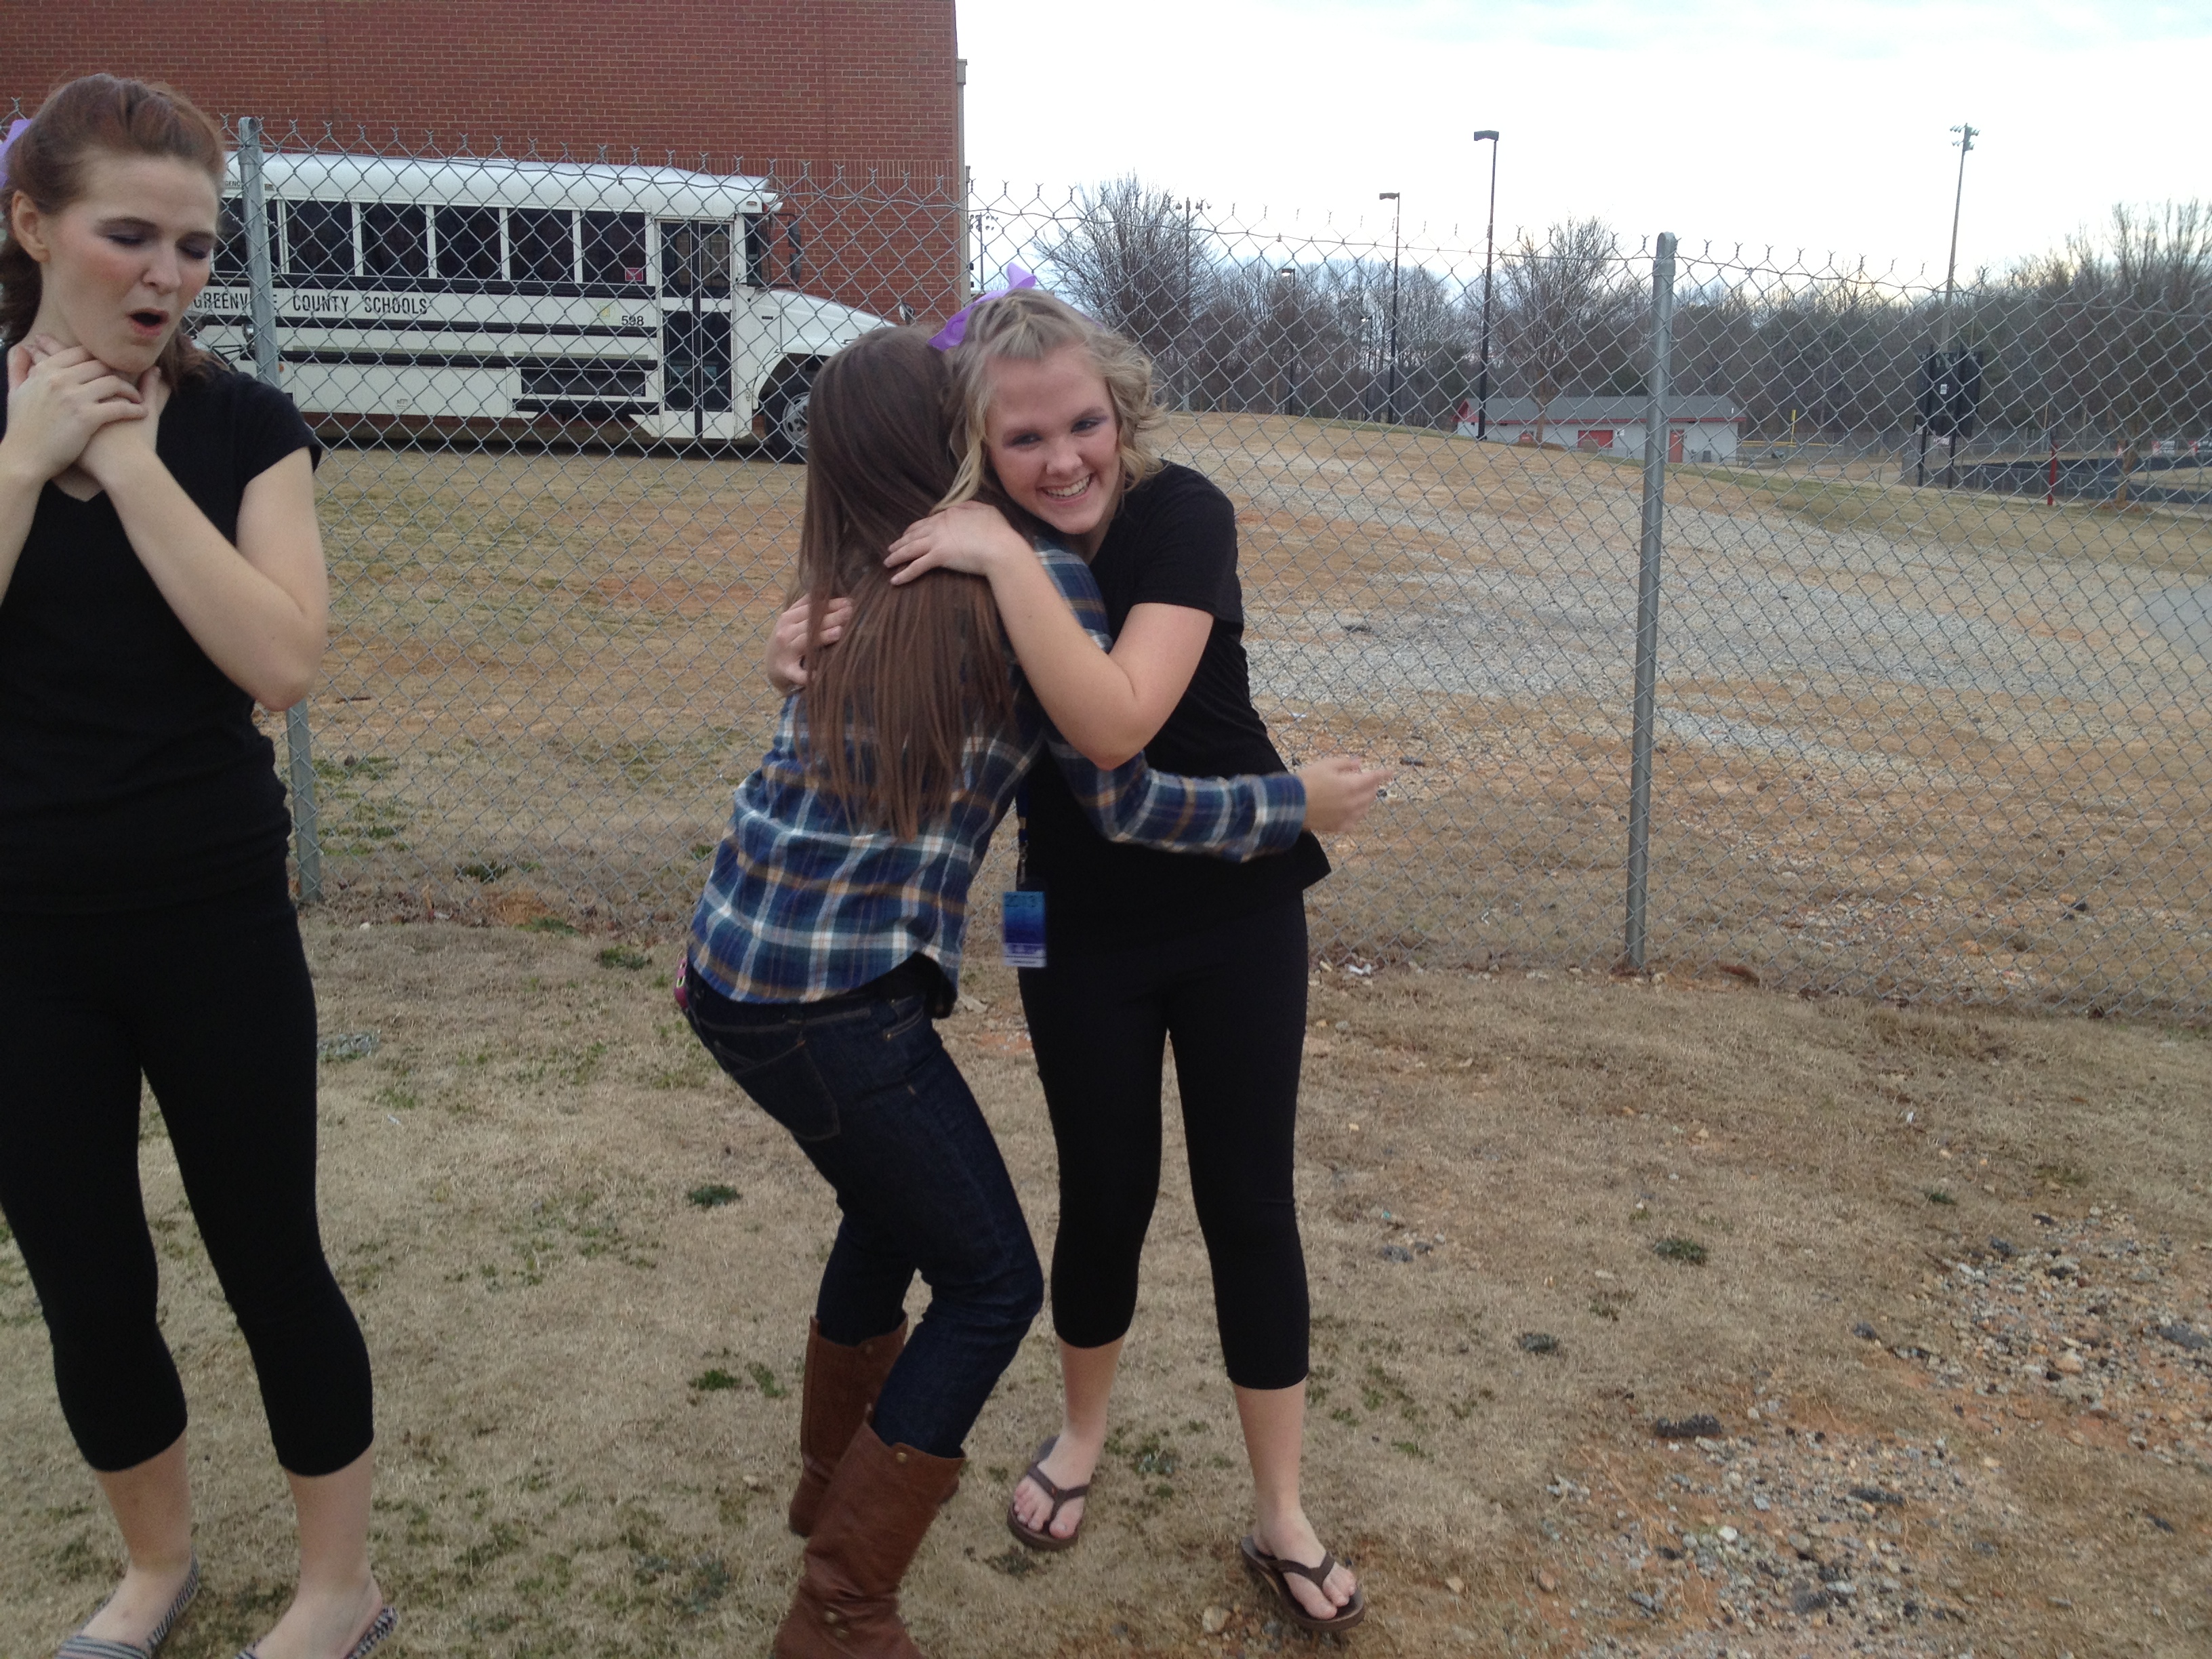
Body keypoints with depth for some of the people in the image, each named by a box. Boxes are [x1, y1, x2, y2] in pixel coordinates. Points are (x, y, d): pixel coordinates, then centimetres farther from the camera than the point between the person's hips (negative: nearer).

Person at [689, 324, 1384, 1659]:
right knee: (990, 1284, 8)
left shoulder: (850, 588, 9)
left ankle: (837, 1482, 47)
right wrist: (1296, 805, 7)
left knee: (893, 1206, 29)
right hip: (838, 1000, -8)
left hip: (730, 962, 8)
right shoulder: (1034, 576, -8)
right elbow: (1120, 799, -5)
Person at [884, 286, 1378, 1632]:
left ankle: (1282, 1518, 23)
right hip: (1083, 929, 3)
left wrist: (1008, 558, -38)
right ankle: (1083, 1435, 41)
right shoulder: (963, 551, -9)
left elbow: (1120, 721, -36)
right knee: (1107, 1197, 12)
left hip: (1236, 915, -2)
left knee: (1250, 1205, 5)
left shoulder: (1182, 514, -23)